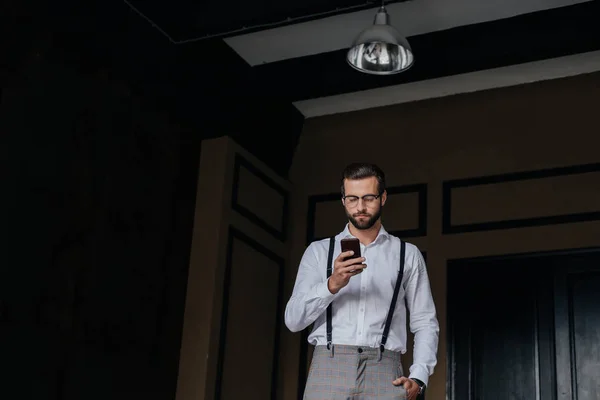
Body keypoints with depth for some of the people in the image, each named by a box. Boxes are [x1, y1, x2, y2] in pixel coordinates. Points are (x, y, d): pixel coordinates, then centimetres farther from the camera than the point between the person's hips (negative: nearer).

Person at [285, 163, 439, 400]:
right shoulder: (319, 251, 12)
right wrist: (332, 284, -12)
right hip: (328, 368, 0)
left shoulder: (408, 254, 14)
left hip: (384, 371, 0)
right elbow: (293, 319, 4)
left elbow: (425, 322, 11)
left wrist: (418, 378, -3)